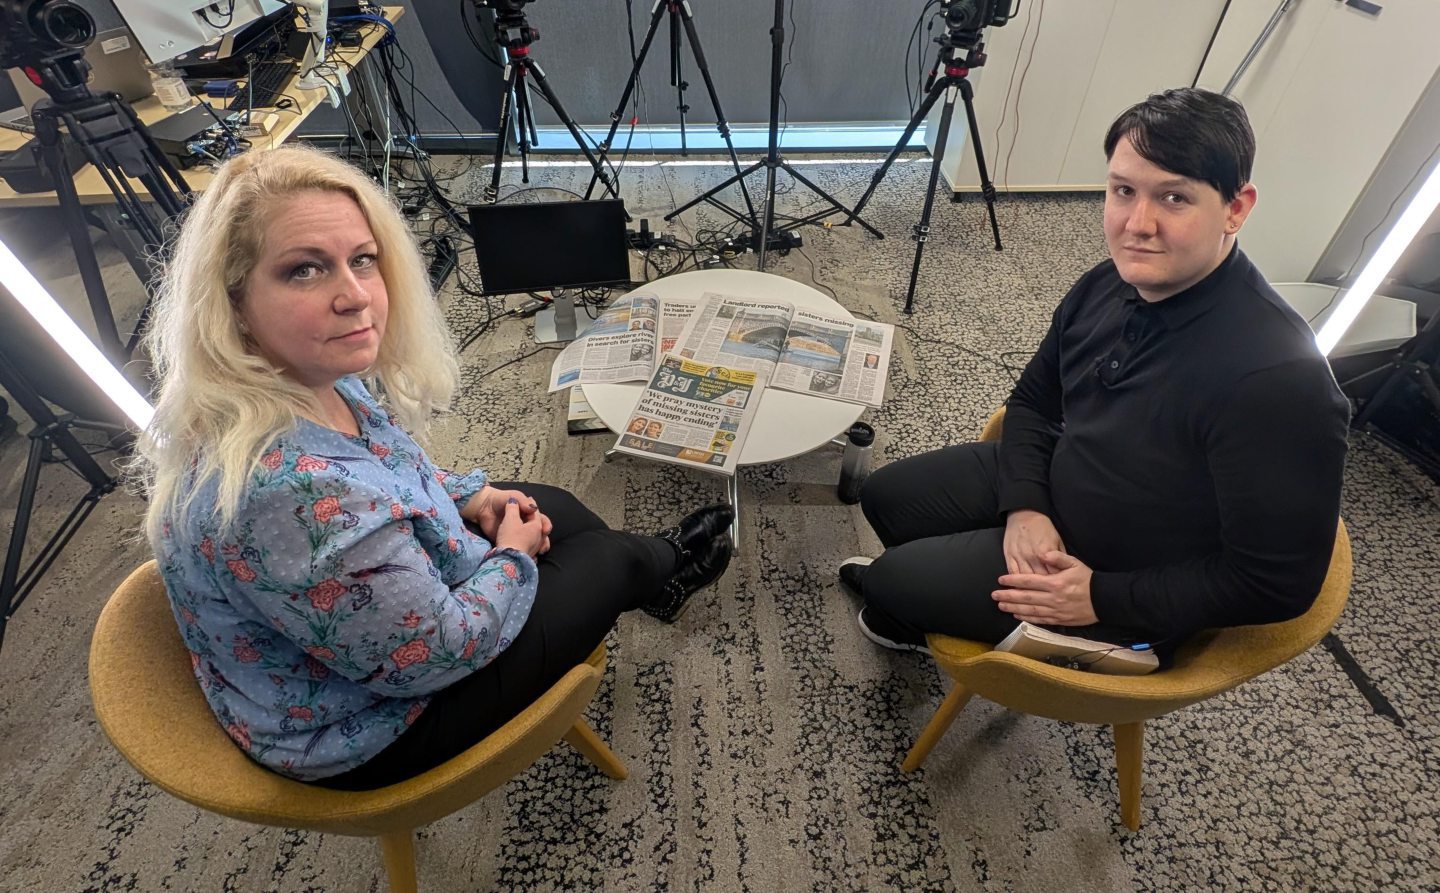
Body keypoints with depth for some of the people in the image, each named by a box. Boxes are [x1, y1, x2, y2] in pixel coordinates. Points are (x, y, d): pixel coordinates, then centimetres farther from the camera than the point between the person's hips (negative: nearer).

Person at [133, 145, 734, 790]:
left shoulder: (307, 378, -13)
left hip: (372, 595, 8)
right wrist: (512, 558, -13)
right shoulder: (285, 491, -42)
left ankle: (656, 564, 46)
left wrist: (469, 495, 0)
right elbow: (435, 651, -29)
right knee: (607, 562, 4)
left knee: (549, 502, 17)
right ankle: (666, 569, 41)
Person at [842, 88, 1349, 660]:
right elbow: (1032, 400, 3)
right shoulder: (1108, 285, -10)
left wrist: (1102, 597, -22)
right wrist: (1024, 506, -12)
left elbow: (1278, 582, -25)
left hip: (1130, 592, -6)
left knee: (893, 582, -6)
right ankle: (916, 581, 43)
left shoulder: (1278, 379, -33)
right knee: (885, 494, 11)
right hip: (1049, 485, 7)